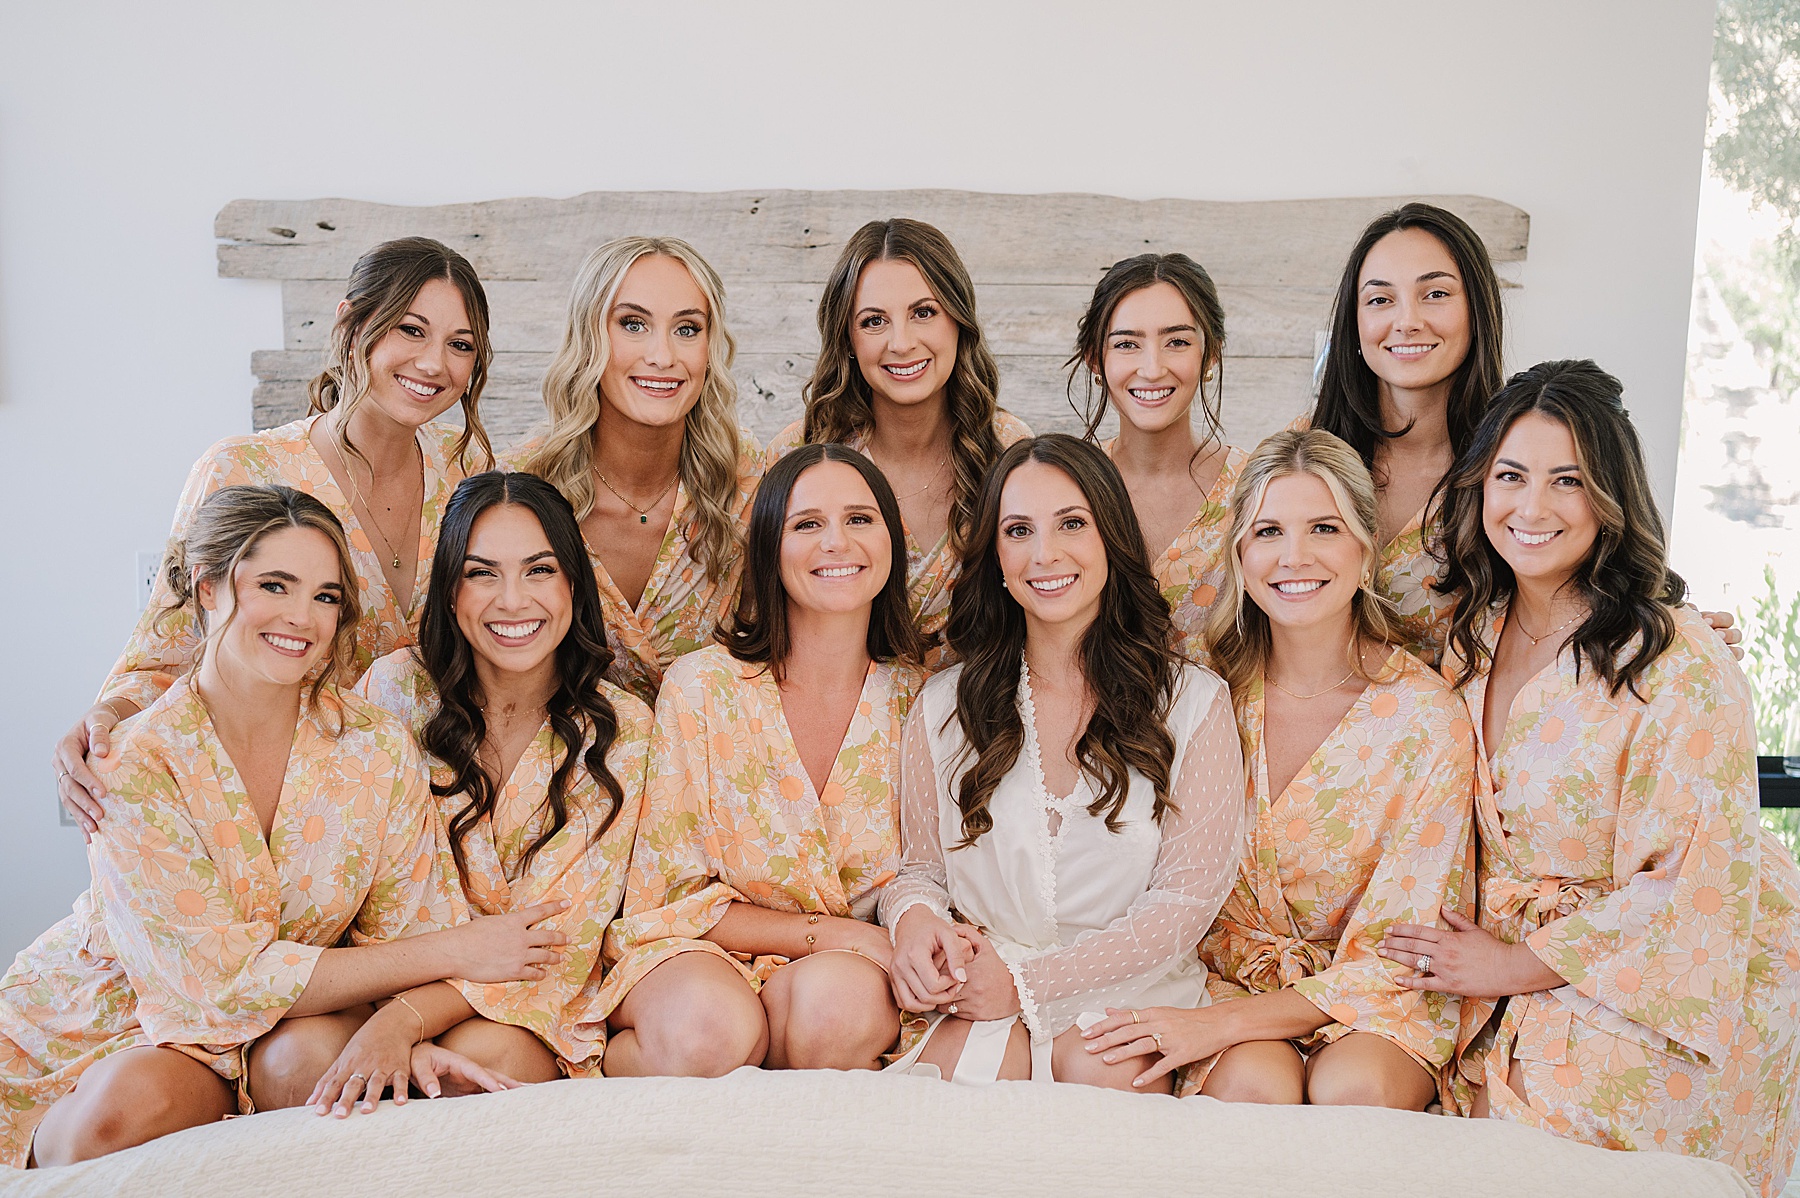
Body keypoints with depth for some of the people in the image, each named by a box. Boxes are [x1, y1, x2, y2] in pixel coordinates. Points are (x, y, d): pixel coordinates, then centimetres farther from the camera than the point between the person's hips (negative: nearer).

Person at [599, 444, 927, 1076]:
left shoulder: (918, 696, -1)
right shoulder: (701, 687, -8)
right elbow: (674, 894, -6)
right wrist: (831, 933, -16)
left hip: (855, 969, 2)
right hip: (701, 954, -2)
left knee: (842, 998, -34)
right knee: (711, 1029, -37)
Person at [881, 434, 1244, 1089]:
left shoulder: (1194, 703, 0)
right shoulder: (945, 706, 6)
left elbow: (1185, 899, -5)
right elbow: (919, 868, 13)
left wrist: (1026, 983, -12)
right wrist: (913, 918, -13)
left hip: (1129, 995, 0)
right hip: (978, 998, 0)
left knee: (1097, 1070, -32)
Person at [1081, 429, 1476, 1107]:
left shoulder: (1428, 717, -13)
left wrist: (1220, 1023, -22)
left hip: (1378, 999, 0)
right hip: (1233, 969, 0)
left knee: (1352, 1088, -32)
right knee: (1252, 1083, -32)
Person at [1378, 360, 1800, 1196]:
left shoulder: (1680, 664, -19)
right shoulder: (1470, 637, 3)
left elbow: (1695, 887, -19)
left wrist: (1515, 965, -14)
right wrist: (1460, 951, -3)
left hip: (1667, 984, -5)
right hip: (1510, 950, 5)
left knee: (1557, 1091, -30)